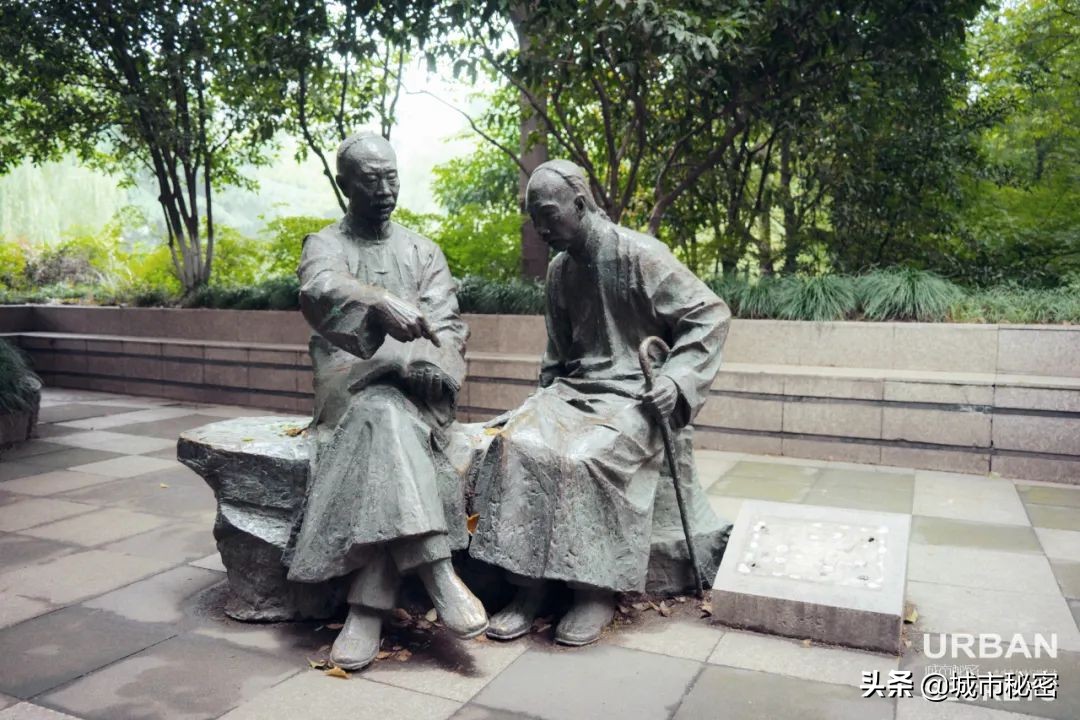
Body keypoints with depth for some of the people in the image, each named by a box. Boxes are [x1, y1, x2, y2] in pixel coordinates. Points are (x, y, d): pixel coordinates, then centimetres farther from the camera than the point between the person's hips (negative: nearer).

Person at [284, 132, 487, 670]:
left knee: (386, 430, -33)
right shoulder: (324, 245, 9)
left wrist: (432, 364, -20)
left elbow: (448, 325, 5)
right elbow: (319, 291, -17)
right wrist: (381, 300, -40)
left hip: (417, 387, 2)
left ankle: (368, 605, -34)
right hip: (350, 382, -2)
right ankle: (438, 573, -41)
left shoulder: (423, 250, 18)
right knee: (384, 416, -37)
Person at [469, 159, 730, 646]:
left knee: (584, 457, -33)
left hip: (632, 396, -6)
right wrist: (546, 398, 11)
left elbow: (711, 314, -7)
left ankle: (597, 591, -15)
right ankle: (529, 584, -17)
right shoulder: (559, 269, 12)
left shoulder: (639, 254, -9)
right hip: (574, 388, 6)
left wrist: (676, 377, -17)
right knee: (515, 443, -22)